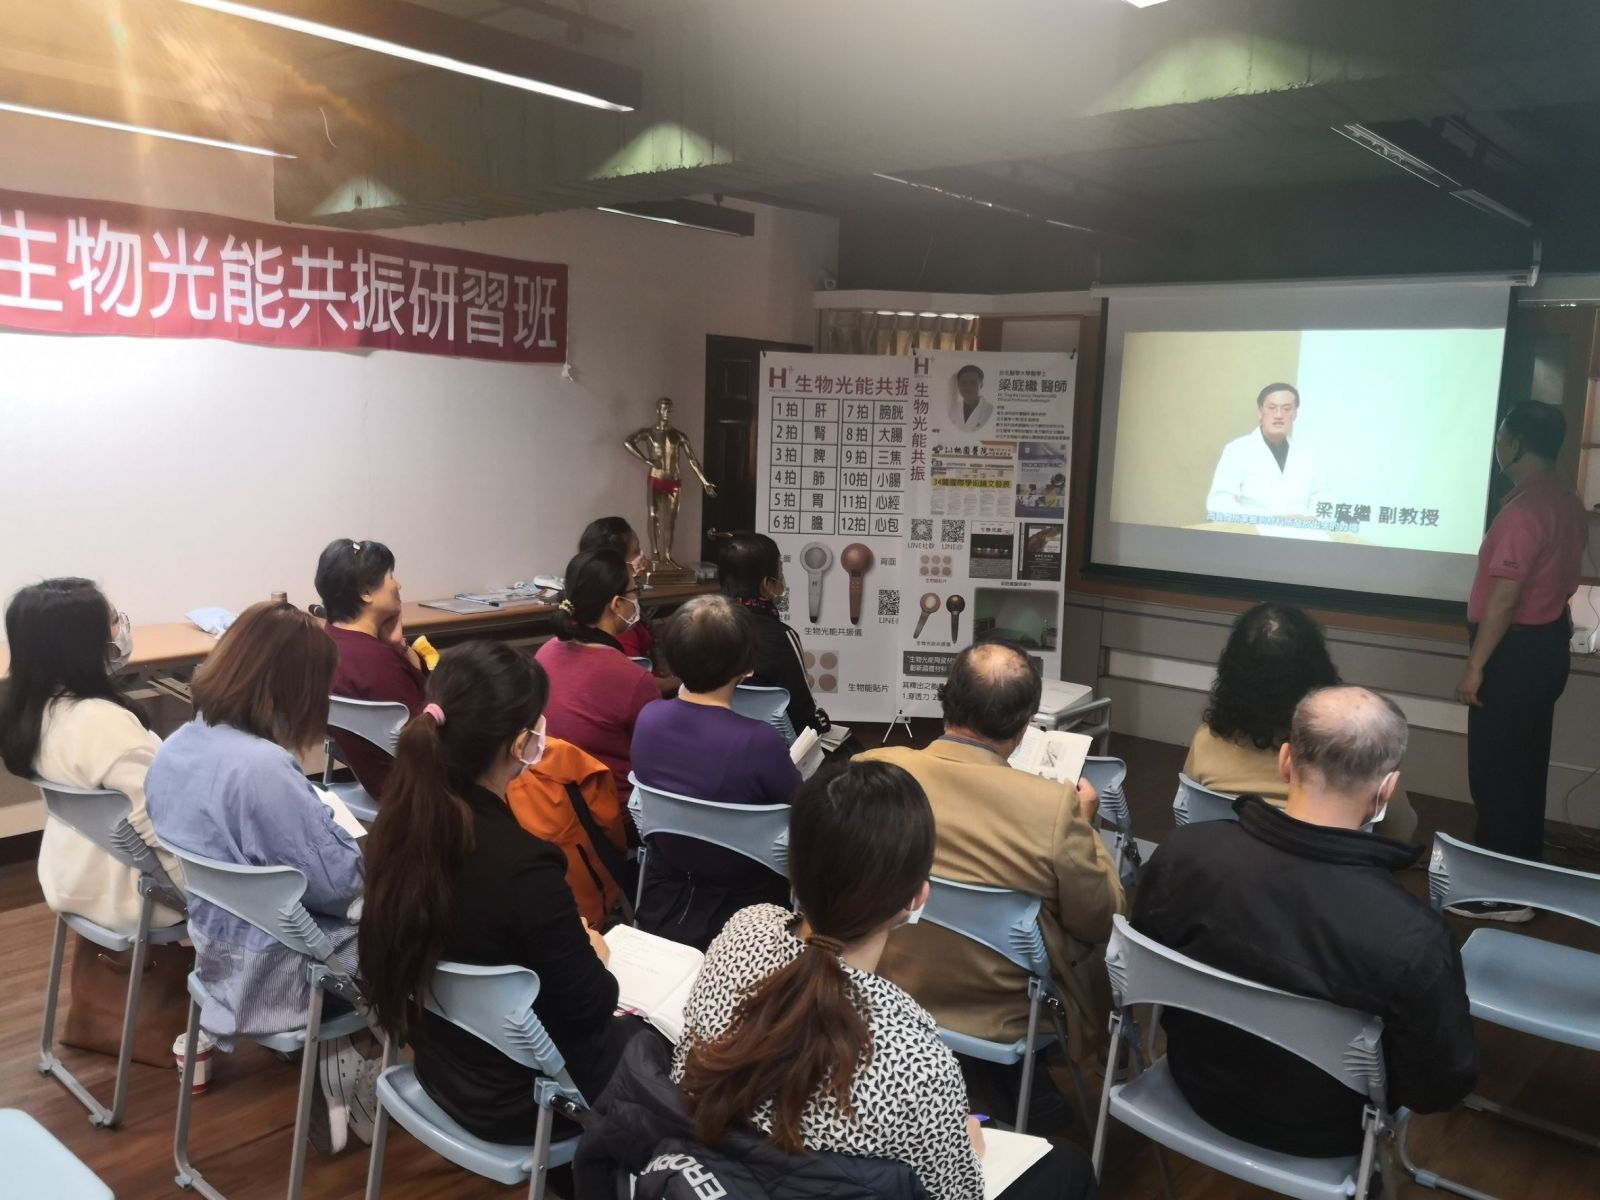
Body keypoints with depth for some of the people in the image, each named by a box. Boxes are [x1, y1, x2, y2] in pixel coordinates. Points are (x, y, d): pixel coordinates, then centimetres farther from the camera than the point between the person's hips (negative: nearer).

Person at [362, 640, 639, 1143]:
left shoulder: (402, 819, -13)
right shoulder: (524, 866, -35)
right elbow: (589, 1007, -20)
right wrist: (593, 953, 0)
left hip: (439, 1062, 7)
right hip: (513, 1098, -7)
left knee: (622, 1028, 26)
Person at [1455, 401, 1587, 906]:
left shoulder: (1523, 510, -22)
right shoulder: (1567, 502, 9)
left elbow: (1504, 598, -24)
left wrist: (1475, 666, -19)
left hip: (1517, 652, -10)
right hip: (1548, 644, 10)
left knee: (1495, 773, -2)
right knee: (1525, 768, 17)